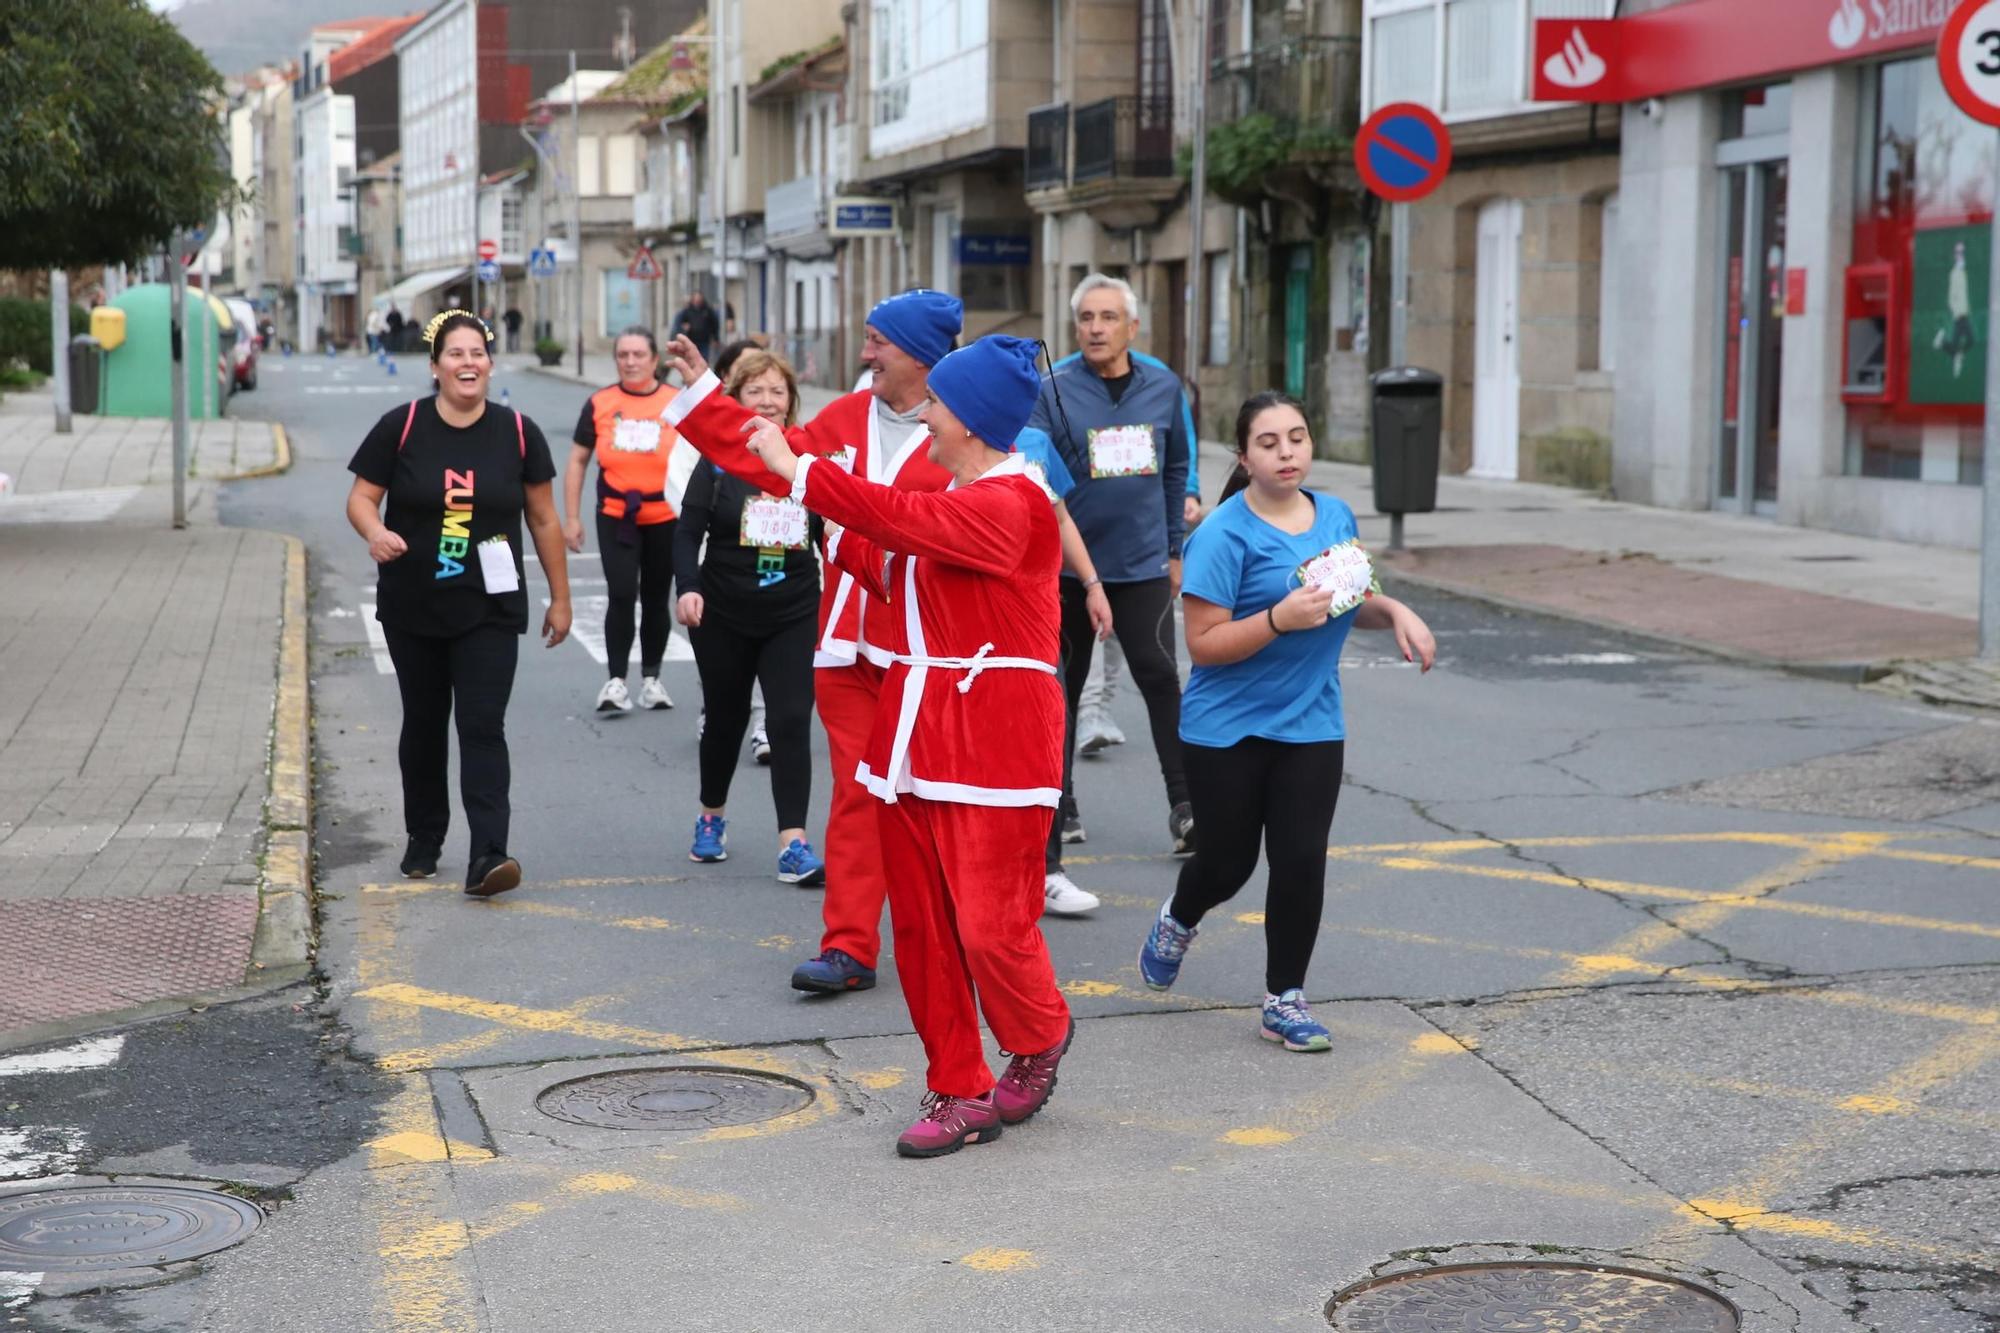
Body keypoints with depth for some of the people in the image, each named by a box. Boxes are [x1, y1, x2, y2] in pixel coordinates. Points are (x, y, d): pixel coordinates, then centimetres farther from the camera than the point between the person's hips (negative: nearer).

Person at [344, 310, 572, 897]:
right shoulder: (400, 428, -4)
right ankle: (424, 841, 31)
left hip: (489, 611, -1)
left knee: (483, 727, -10)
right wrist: (375, 532, -24)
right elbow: (361, 498, -1)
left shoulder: (518, 434, -1)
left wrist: (560, 598, 7)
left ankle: (488, 855, -17)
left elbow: (544, 519, 6)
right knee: (423, 723, 14)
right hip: (412, 609, 1)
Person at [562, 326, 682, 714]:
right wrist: (571, 518, 2)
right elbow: (577, 462, 8)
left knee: (656, 599, 11)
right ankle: (615, 680, -6)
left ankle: (651, 678, 24)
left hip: (665, 518, 1)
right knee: (621, 595, -13)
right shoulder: (599, 404, 3)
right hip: (615, 517, -1)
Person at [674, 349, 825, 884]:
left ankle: (793, 845, -12)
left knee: (791, 722, -11)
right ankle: (712, 818, 38)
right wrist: (689, 587, -19)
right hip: (724, 617, 0)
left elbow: (831, 531, 7)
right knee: (724, 718, 14)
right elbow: (687, 533, -5)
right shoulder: (718, 461, -5)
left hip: (794, 617, 0)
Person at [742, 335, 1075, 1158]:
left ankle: (1039, 1044, 21)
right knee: (923, 930, 9)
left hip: (995, 741, -9)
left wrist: (798, 472, -20)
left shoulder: (1012, 502, -15)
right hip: (916, 735, 9)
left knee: (991, 925, -8)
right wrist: (831, 530, 15)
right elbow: (902, 577, 21)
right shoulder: (956, 497, 17)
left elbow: (904, 520, -26)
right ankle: (960, 1093, 18)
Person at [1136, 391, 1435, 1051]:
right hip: (1229, 730, -4)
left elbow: (1354, 599, 20)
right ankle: (1177, 921, 43)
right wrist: (1280, 618, -31)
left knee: (1302, 861, -2)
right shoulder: (1224, 535, -15)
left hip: (1311, 725, 4)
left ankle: (1284, 1001, 13)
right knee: (1229, 862, 9)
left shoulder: (1335, 515, 5)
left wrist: (1393, 611, -2)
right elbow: (1203, 644, -18)